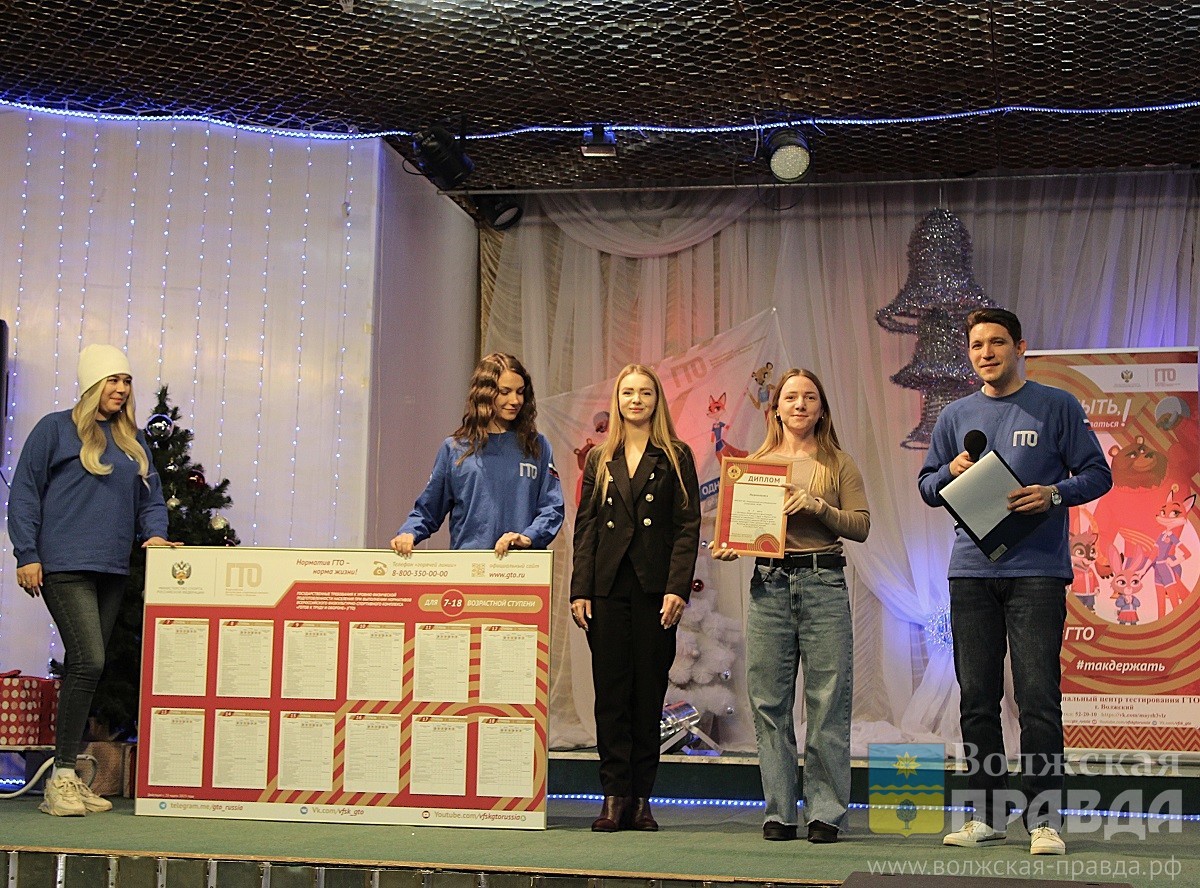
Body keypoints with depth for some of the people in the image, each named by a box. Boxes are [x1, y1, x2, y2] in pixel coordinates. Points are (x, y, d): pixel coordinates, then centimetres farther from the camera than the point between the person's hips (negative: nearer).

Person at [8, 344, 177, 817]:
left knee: (84, 669, 7)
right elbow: (24, 494, -1)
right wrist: (27, 555, -7)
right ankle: (61, 777, -9)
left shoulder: (132, 440, 17)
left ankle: (68, 777, 11)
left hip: (112, 571, 6)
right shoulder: (55, 429, 1)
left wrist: (154, 532, 0)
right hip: (64, 566, -6)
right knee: (88, 662, -16)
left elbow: (150, 497, 21)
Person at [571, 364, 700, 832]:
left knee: (649, 692, 2)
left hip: (654, 588, -2)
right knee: (611, 692, 0)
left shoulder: (676, 458, 6)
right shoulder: (599, 459, 14)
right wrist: (580, 590, 0)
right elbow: (585, 526, 10)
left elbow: (688, 527, 0)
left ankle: (641, 798, 8)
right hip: (608, 588, 2)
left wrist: (677, 588, -11)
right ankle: (614, 796, 3)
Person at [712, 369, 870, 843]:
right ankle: (779, 812, 11)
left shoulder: (837, 463, 8)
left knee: (828, 701, -3)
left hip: (824, 583, -2)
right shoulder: (756, 462, 14)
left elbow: (861, 526, 0)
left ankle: (826, 813, 5)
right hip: (768, 583, 2)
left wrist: (818, 506, -14)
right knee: (769, 701, 2)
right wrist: (727, 547, -7)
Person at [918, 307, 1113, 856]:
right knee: (977, 700, 6)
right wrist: (951, 472, -3)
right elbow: (926, 487, 19)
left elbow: (1097, 474, 3)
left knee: (1038, 698, -8)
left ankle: (1044, 821, -3)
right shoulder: (957, 416, 15)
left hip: (1037, 570, -4)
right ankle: (987, 816, 14)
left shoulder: (1057, 407, 4)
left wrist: (1054, 493, -16)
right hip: (971, 571, 4)